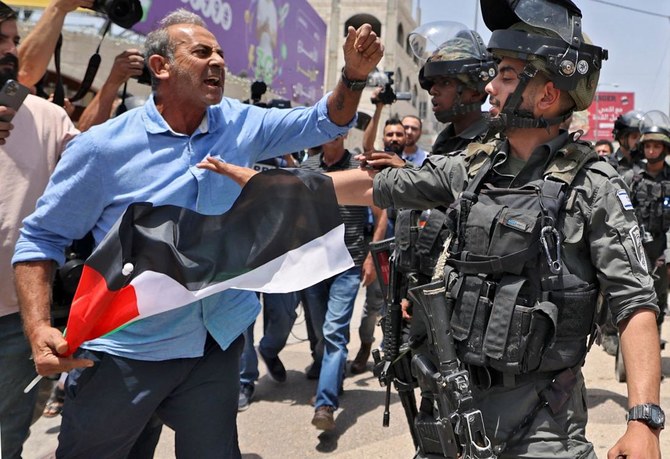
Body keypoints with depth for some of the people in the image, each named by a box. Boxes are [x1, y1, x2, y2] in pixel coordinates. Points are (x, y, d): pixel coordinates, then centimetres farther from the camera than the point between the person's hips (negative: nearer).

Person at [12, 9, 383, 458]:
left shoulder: (240, 125, 0)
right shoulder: (103, 146, -13)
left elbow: (325, 122, 2)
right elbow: (43, 237, -7)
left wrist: (354, 75, -18)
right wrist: (39, 329, -20)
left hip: (217, 342, 3)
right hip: (124, 350, -3)